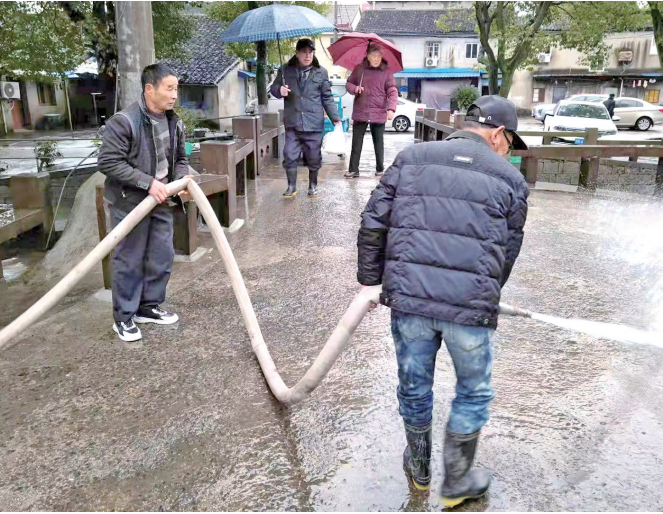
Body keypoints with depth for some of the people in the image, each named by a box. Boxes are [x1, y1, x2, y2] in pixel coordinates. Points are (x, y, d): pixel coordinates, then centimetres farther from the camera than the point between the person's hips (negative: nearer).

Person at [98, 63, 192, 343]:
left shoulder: (174, 123, 3)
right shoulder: (123, 121, -19)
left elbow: (179, 159, 16)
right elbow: (108, 162, -20)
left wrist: (182, 179, -6)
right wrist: (148, 182, -23)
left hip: (161, 201, 7)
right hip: (130, 203, -7)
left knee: (162, 257, 13)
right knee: (129, 261, 3)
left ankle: (148, 306, 32)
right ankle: (124, 318, 19)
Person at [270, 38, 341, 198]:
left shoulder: (321, 72, 4)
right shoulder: (286, 70, 5)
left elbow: (327, 98, 6)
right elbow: (273, 88, 13)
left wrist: (335, 118, 0)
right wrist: (279, 90, -11)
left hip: (314, 124, 0)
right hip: (292, 124, 0)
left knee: (314, 157, 8)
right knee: (290, 155, -1)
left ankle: (313, 185, 26)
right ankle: (292, 186, 15)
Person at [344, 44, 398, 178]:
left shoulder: (386, 72, -1)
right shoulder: (359, 69, 5)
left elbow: (392, 91, -6)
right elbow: (349, 83, 14)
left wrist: (391, 108, -21)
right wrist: (354, 88, -10)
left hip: (379, 113, -1)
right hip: (360, 113, 1)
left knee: (379, 143, 10)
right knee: (356, 143, 2)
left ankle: (380, 169, 21)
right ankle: (353, 170, 7)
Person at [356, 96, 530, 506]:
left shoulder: (411, 158, 11)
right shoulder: (510, 179, 7)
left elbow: (373, 224, 6)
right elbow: (508, 253, 11)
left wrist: (370, 279, 16)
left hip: (407, 298, 3)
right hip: (471, 306, -2)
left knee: (414, 387, 22)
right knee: (473, 394, 21)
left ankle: (419, 471, 44)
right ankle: (457, 483, 36)